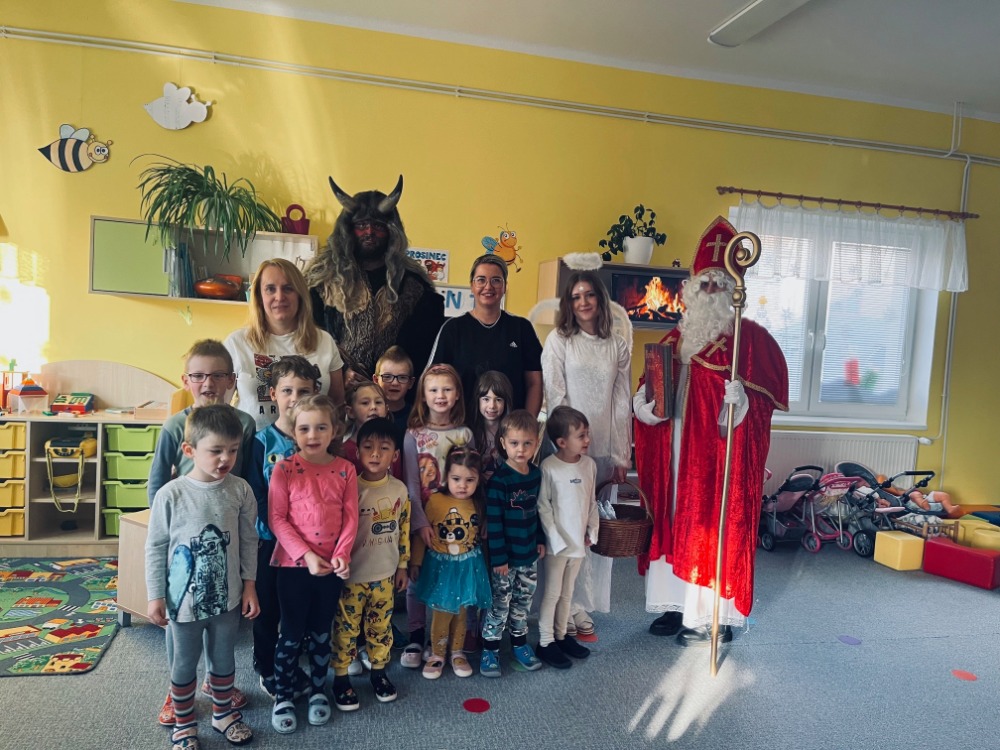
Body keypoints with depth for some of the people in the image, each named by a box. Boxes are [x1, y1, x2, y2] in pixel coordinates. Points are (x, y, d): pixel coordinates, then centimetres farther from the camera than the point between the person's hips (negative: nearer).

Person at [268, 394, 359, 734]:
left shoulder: (345, 470, -2)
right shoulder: (284, 469, -9)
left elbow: (350, 518, -1)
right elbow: (276, 519, -10)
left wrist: (341, 554, -14)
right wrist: (305, 555, -17)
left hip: (331, 565, 2)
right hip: (293, 564, -2)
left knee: (321, 632, 17)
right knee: (292, 633, 9)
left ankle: (318, 692, 35)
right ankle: (283, 697, 28)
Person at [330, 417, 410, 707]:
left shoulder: (399, 489, -2)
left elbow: (404, 530, 7)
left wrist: (402, 566, 10)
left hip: (384, 575, 3)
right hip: (351, 575, -3)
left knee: (381, 626, 17)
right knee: (346, 628, 10)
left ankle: (379, 672, 36)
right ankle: (341, 677, 28)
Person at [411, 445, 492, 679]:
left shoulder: (478, 505, -6)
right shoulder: (435, 501, -15)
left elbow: (482, 535, 6)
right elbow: (420, 534, -8)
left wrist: (486, 563, 9)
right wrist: (416, 562, -3)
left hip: (467, 566, 3)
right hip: (440, 565, -2)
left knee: (461, 612, 14)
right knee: (441, 613, 5)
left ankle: (457, 652, 33)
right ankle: (437, 654, 26)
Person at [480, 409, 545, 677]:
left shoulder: (536, 474, 0)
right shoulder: (499, 480, -19)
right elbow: (493, 522, -19)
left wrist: (540, 539, 13)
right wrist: (498, 557, -18)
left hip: (529, 554, 6)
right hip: (506, 556, -6)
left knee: (523, 602, 18)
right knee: (499, 604, 6)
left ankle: (519, 644, 35)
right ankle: (489, 650, 22)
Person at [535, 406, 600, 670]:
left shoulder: (589, 464, -1)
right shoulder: (549, 467, -18)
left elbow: (592, 501, 8)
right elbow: (543, 507, -14)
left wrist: (592, 531, 3)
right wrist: (556, 539, -15)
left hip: (579, 542, 5)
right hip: (556, 544, -5)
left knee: (567, 592, 19)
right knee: (552, 594, 7)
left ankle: (561, 635, 34)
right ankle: (545, 642, 20)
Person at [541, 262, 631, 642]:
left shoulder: (618, 346, 9)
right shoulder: (559, 340, 2)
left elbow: (622, 404, 8)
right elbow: (554, 399, -3)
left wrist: (622, 456, 4)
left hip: (604, 449, 3)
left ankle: (582, 606, 19)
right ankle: (568, 610, 11)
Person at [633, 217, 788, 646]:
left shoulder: (750, 336, -4)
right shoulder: (677, 337, 13)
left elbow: (771, 391, -9)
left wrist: (742, 398, -27)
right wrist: (645, 400, -3)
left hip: (722, 452, -6)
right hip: (677, 447, 6)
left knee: (714, 526, -1)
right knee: (674, 523, 10)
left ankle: (714, 618, 12)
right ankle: (679, 604, 25)